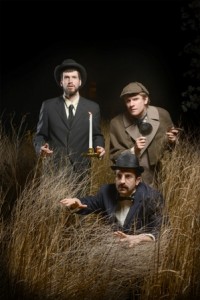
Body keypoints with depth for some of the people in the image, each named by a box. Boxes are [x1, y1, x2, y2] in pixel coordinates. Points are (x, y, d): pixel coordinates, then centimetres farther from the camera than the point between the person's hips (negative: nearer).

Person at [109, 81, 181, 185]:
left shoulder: (162, 115, -7)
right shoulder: (117, 123, -10)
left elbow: (170, 146, 7)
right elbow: (114, 156, -6)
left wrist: (172, 141, -15)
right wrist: (133, 151, -23)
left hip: (159, 178, 1)